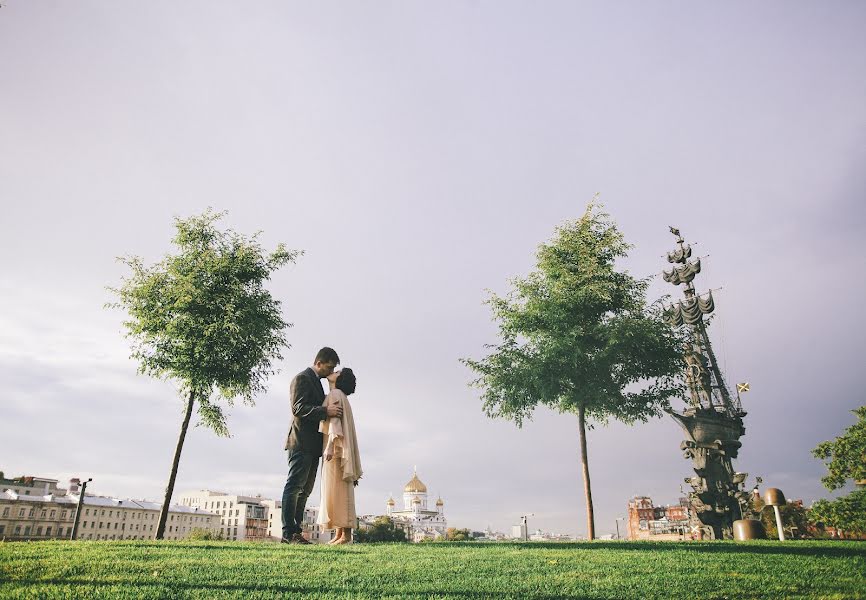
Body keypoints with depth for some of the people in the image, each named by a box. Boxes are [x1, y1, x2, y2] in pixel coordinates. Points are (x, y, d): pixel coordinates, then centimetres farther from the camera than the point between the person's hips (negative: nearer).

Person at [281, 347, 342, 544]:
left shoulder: (316, 381, 23)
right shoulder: (302, 378, -7)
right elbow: (298, 408, -18)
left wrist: (330, 411, 12)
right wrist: (326, 411, -26)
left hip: (312, 444, 10)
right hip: (301, 442, -10)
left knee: (305, 489, 9)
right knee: (294, 486, -9)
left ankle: (296, 530, 13)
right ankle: (288, 533, -7)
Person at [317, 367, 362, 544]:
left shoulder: (335, 394, -4)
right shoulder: (339, 396, 23)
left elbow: (335, 421, -16)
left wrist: (330, 446, -24)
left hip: (335, 450, -9)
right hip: (335, 451, 9)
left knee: (338, 491, -10)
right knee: (333, 492, 7)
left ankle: (346, 534, -10)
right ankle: (339, 534, 8)